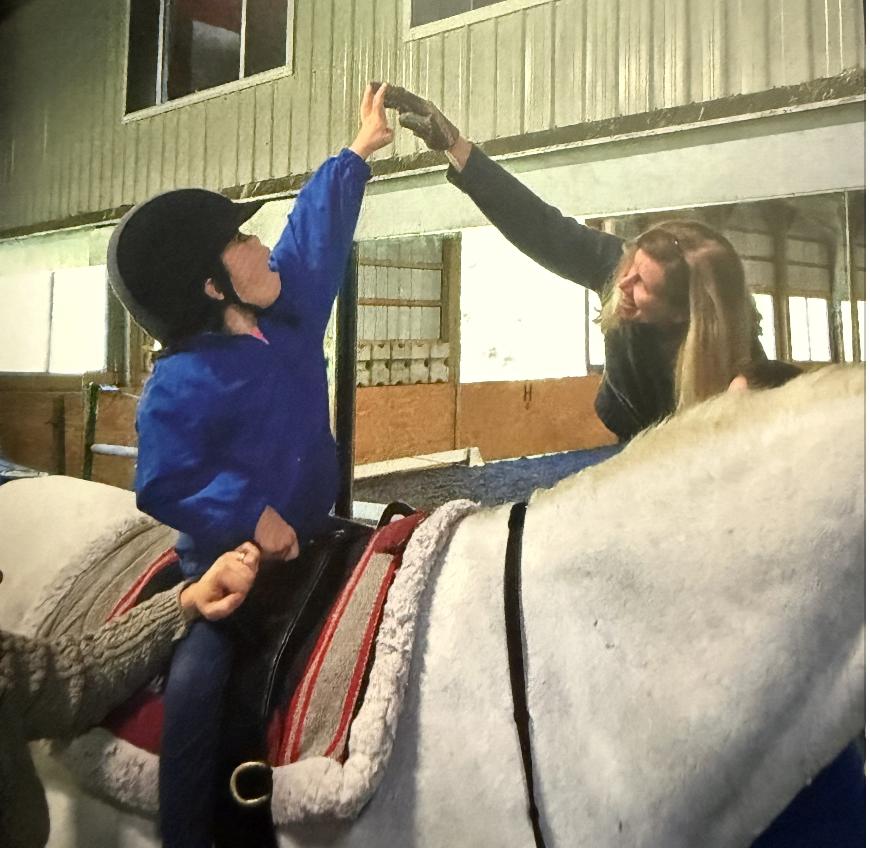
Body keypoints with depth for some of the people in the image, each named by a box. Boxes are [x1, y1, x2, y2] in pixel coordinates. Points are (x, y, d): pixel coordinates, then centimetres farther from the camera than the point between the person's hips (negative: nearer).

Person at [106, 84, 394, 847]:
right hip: (229, 565, -7)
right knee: (198, 689, -19)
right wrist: (251, 514, -26)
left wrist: (358, 153, 21)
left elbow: (317, 232, 12)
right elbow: (164, 485, -17)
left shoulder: (289, 322, 3)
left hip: (307, 545, 7)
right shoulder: (183, 382, -16)